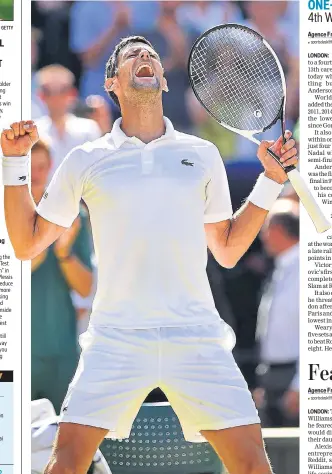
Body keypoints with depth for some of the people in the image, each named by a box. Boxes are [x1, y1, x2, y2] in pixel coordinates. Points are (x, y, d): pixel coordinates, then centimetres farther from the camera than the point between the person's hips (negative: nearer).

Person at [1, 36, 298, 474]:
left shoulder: (202, 155, 14)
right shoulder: (86, 160, 10)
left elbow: (227, 250, 21)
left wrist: (272, 179, 14)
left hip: (196, 336, 1)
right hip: (116, 337, -1)